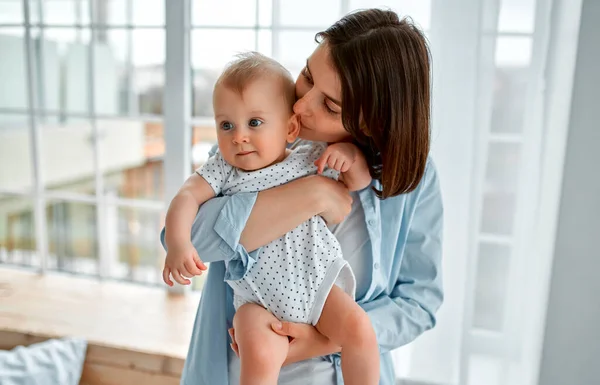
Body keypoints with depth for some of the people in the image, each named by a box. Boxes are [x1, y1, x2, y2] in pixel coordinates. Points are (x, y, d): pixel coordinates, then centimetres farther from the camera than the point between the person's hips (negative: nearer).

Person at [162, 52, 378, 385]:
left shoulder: (310, 158, 0)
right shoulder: (223, 170, -1)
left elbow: (360, 181, 10)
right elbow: (187, 198, -11)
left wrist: (350, 154, -11)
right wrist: (178, 243, -28)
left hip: (317, 283, 2)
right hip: (257, 297, -1)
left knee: (359, 330, -17)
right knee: (259, 356, -26)